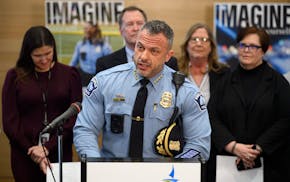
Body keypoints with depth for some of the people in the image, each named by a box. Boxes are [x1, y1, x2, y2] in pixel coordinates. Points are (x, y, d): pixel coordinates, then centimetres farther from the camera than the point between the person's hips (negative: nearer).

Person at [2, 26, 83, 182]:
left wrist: (47, 148, -12)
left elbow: (75, 117, -2)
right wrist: (33, 153, -9)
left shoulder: (69, 74, 4)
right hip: (25, 155, 0)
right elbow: (9, 122, 0)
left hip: (60, 152, 0)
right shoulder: (15, 76, 3)